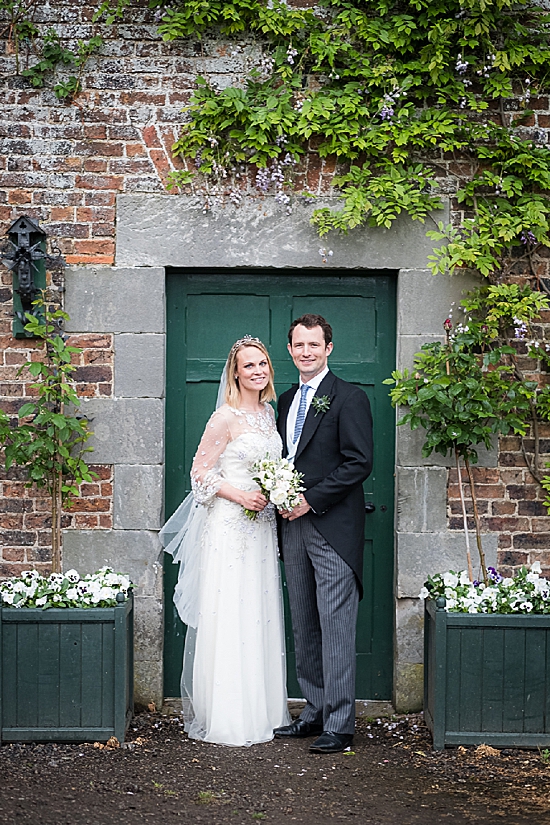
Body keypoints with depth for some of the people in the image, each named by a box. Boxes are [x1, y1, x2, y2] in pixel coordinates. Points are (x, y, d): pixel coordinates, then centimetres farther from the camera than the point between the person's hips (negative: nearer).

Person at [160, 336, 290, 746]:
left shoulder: (268, 413, 11)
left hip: (261, 526, 8)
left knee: (260, 616, 11)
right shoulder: (226, 417, -11)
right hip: (229, 527, -7)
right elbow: (200, 471, -10)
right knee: (227, 616, -4)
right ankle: (225, 717, 5)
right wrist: (240, 496, -18)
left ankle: (259, 709, 21)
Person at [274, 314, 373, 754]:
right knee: (305, 626, 11)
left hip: (333, 527, -7)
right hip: (295, 525, 7)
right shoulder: (285, 400, 17)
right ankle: (315, 712, 20)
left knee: (336, 626, -6)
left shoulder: (349, 397, -6)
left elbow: (359, 462, -13)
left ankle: (339, 725, -1)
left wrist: (311, 500, -15)